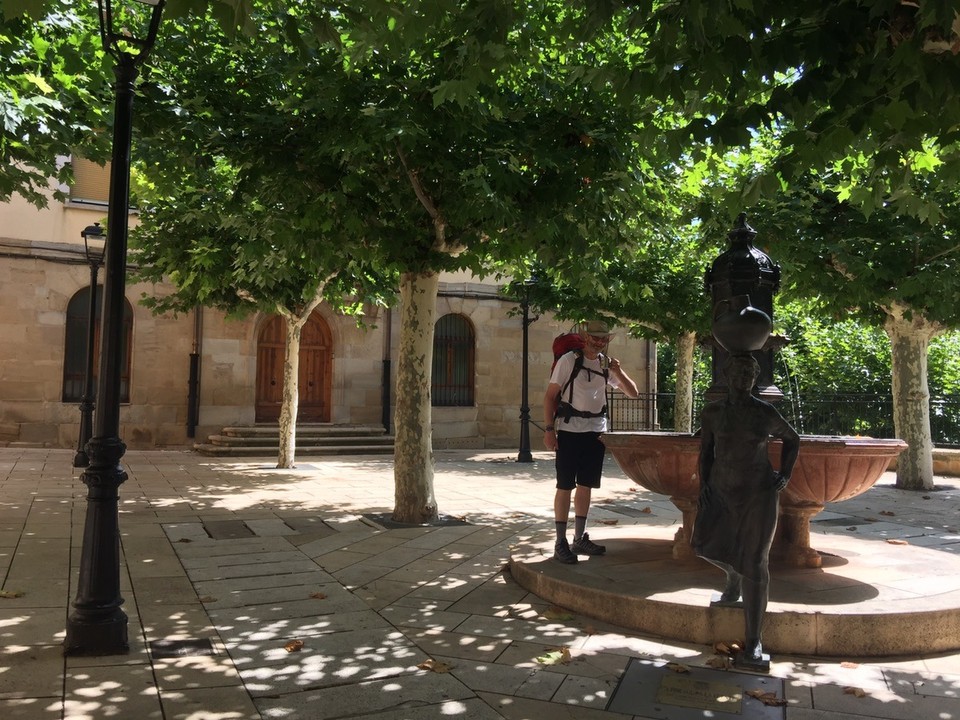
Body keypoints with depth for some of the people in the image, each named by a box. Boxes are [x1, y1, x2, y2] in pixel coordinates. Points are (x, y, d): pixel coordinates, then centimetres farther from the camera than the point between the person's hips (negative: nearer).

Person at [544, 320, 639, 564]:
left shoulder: (607, 364, 8)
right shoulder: (569, 360, -7)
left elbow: (633, 393, 10)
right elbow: (550, 396, -7)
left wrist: (619, 372, -8)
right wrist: (549, 429, -14)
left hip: (596, 431, 5)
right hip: (570, 430, -5)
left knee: (586, 486, 11)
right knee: (565, 486, -4)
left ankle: (580, 538, 21)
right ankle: (560, 542, 2)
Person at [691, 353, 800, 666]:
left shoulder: (766, 413, -5)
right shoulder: (712, 411, -2)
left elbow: (792, 439, 11)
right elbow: (705, 451, 6)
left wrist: (785, 475, 1)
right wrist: (703, 485, -4)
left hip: (758, 494, -2)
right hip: (720, 491, 2)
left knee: (754, 564, -2)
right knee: (705, 545, -4)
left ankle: (753, 641, 6)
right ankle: (733, 576, 34)